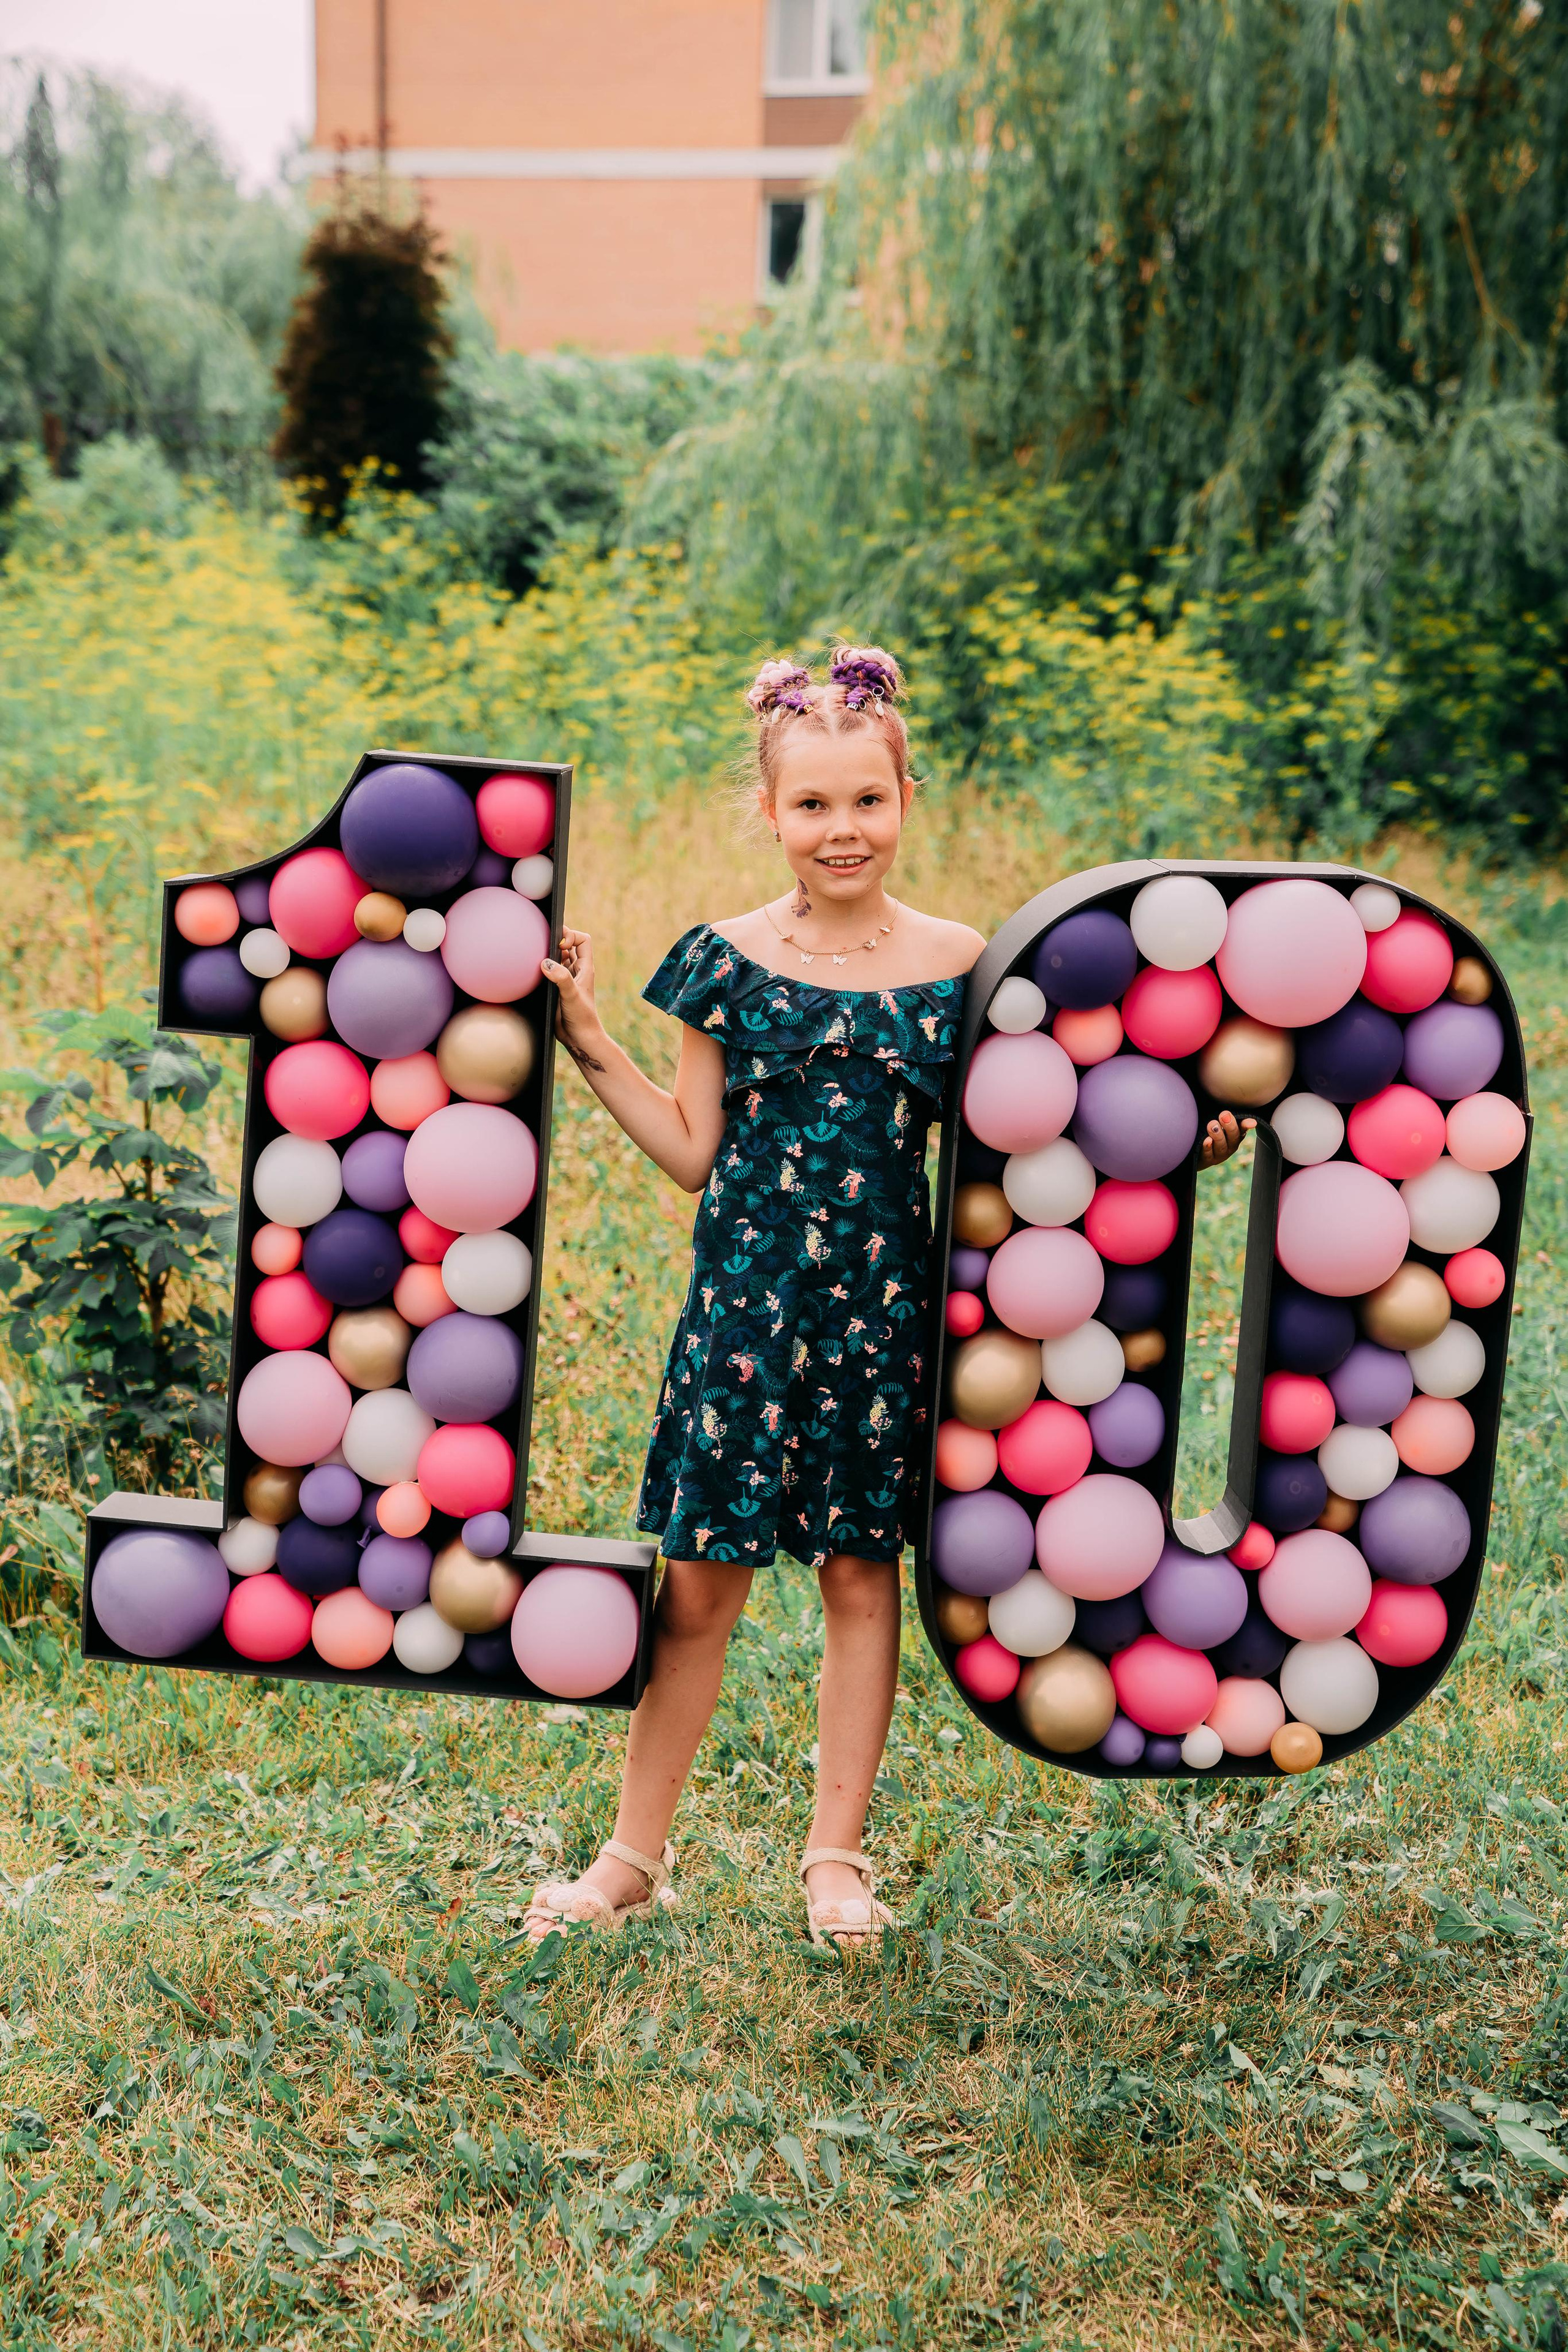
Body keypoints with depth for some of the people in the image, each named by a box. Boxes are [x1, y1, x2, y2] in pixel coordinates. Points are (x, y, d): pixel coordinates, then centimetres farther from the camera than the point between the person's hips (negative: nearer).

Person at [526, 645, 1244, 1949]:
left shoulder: (958, 964, 1)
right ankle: (637, 1854, 20)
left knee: (863, 1575, 10)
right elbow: (693, 1153, 2)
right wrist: (589, 1042, -4)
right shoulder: (730, 958, -1)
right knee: (700, 1582, 4)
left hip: (885, 1306, 1)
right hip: (746, 1301, 0)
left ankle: (838, 1856, 25)